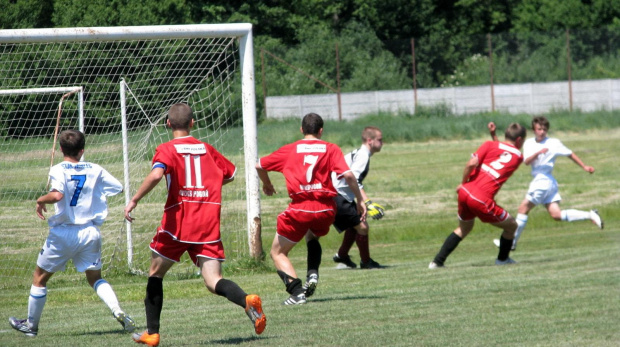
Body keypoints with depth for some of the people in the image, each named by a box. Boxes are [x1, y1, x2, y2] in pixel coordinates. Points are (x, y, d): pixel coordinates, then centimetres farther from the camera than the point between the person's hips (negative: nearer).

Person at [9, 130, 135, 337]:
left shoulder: (58, 170, -10)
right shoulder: (95, 170, 3)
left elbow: (57, 195, -28)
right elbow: (118, 188, 12)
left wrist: (41, 200, -8)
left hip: (64, 233, -3)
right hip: (90, 232, 3)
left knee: (40, 278, 13)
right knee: (95, 278, 15)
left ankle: (31, 325, 22)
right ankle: (118, 311, -9)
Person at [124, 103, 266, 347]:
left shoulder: (167, 149, -1)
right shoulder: (206, 149, 14)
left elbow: (156, 174, -21)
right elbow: (230, 173, 25)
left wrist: (134, 200, -15)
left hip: (178, 222, -3)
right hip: (208, 224, 3)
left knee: (156, 273, 18)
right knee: (213, 282, -4)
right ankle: (247, 301, -35)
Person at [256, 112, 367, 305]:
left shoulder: (289, 150, 10)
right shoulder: (331, 149, 7)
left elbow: (259, 166, 17)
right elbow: (348, 174, -6)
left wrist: (267, 184, 36)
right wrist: (360, 200, 2)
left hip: (300, 208, -2)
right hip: (326, 208, 2)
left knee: (277, 253, 13)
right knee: (312, 237, 35)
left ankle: (297, 291, -7)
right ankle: (313, 274, 10)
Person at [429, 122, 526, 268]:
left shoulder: (490, 145, 7)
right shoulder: (518, 157, 7)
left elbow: (471, 164, -5)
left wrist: (463, 183, 7)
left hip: (465, 191, 4)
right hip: (481, 201, -4)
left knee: (463, 228, 28)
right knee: (511, 225, 19)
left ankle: (437, 261, 21)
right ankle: (502, 259, 32)